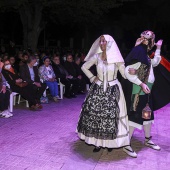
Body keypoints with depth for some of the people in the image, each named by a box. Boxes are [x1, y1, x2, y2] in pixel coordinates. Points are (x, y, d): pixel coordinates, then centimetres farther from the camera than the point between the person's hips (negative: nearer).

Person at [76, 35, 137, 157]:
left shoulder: (116, 58, -5)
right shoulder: (96, 57, 1)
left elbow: (125, 74, -5)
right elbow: (84, 67, 14)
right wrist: (92, 78, 6)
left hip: (112, 90, -2)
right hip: (98, 89, 3)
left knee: (111, 115, -4)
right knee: (94, 114, -1)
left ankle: (110, 142, 13)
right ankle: (97, 141, 11)